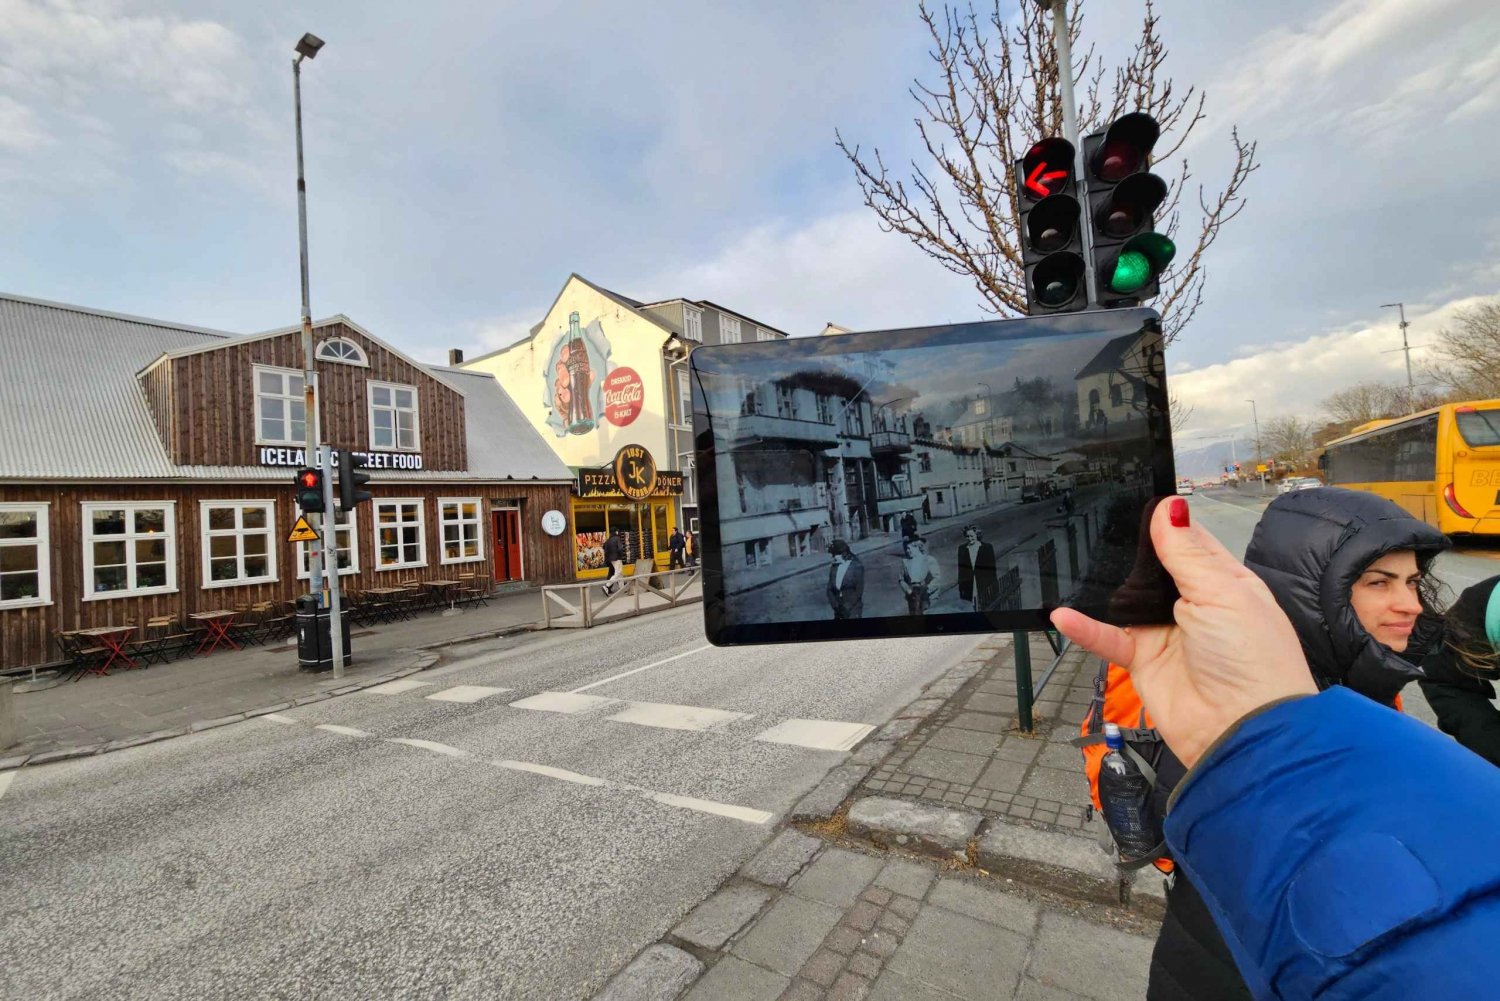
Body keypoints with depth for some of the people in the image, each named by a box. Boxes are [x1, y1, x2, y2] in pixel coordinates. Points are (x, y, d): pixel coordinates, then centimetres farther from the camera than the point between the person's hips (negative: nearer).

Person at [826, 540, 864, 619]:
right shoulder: (834, 567, 3)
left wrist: (847, 608, -13)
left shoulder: (857, 567, -10)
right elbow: (830, 589, 6)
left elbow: (859, 590, -11)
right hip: (839, 610, 4)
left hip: (853, 610, -4)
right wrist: (835, 606, -7)